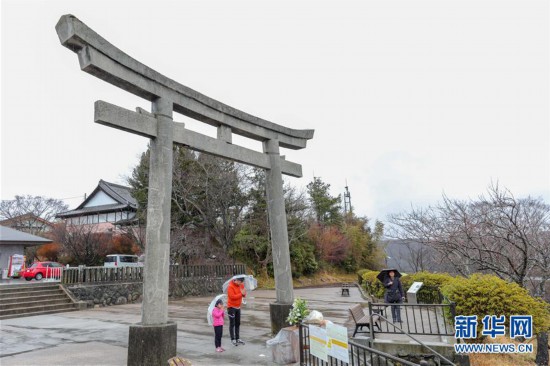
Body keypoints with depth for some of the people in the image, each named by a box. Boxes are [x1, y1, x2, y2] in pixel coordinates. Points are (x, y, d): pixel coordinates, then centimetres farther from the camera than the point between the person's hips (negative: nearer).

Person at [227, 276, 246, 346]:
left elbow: (244, 295, 6)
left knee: (238, 323, 12)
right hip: (231, 307, -7)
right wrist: (241, 294, -24)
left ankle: (237, 339, 21)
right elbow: (232, 296, -26)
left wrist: (244, 293, -16)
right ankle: (233, 339, 5)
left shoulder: (241, 285, 2)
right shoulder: (230, 287, -19)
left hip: (238, 307, 7)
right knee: (232, 324, -1)